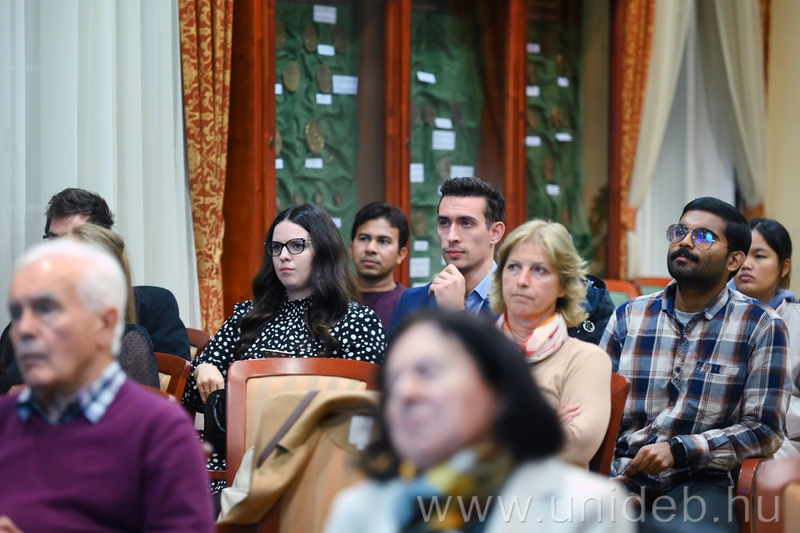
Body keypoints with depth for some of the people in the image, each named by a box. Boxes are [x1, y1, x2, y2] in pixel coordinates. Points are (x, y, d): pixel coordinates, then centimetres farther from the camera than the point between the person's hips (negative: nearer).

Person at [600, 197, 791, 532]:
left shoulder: (760, 326, 2)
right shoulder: (628, 316, 12)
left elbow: (765, 430, -2)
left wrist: (678, 450, -14)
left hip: (699, 481, -3)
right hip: (622, 478, 3)